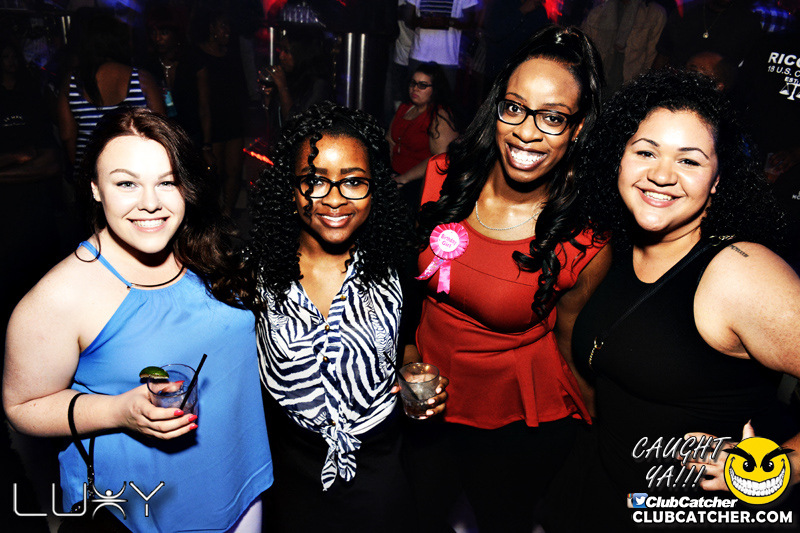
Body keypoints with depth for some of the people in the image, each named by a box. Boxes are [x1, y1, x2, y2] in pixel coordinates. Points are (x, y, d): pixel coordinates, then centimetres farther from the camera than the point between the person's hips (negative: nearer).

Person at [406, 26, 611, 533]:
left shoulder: (587, 238, -23)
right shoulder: (445, 176, -14)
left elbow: (568, 342, -7)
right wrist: (408, 362, -6)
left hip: (520, 422, -3)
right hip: (429, 401, 4)